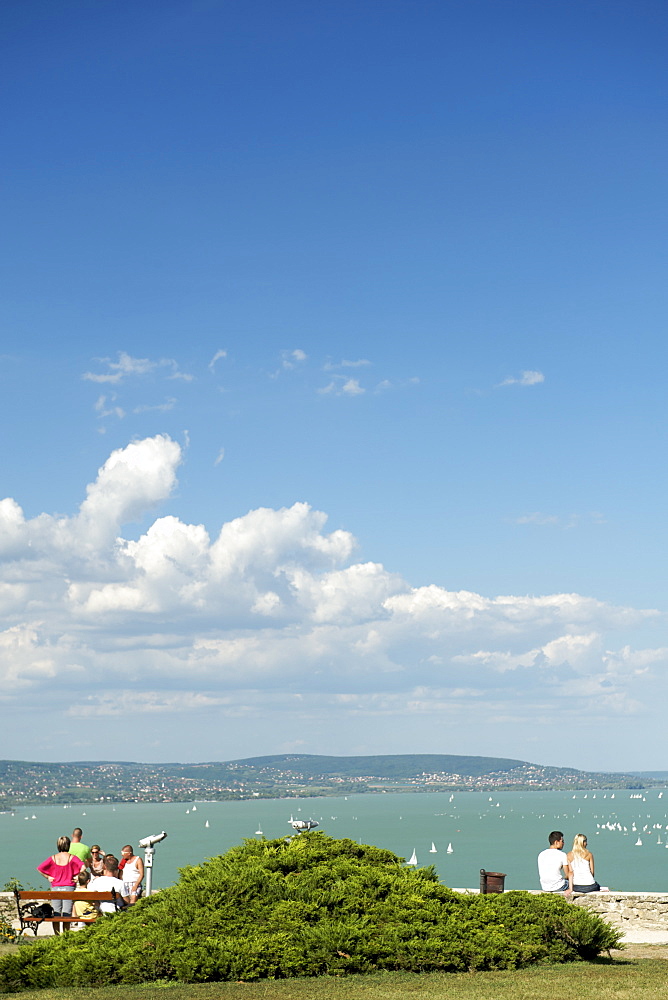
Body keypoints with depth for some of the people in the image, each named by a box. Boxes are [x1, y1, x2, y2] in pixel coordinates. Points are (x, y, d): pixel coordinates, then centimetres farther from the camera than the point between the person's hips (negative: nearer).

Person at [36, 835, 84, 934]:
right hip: (69, 887, -1)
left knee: (56, 914, 7)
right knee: (67, 914, 1)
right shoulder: (72, 857, -3)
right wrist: (78, 877, -4)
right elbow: (83, 867, -16)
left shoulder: (53, 858, 3)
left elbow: (39, 868, 1)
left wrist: (48, 877, 9)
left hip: (55, 888, 1)